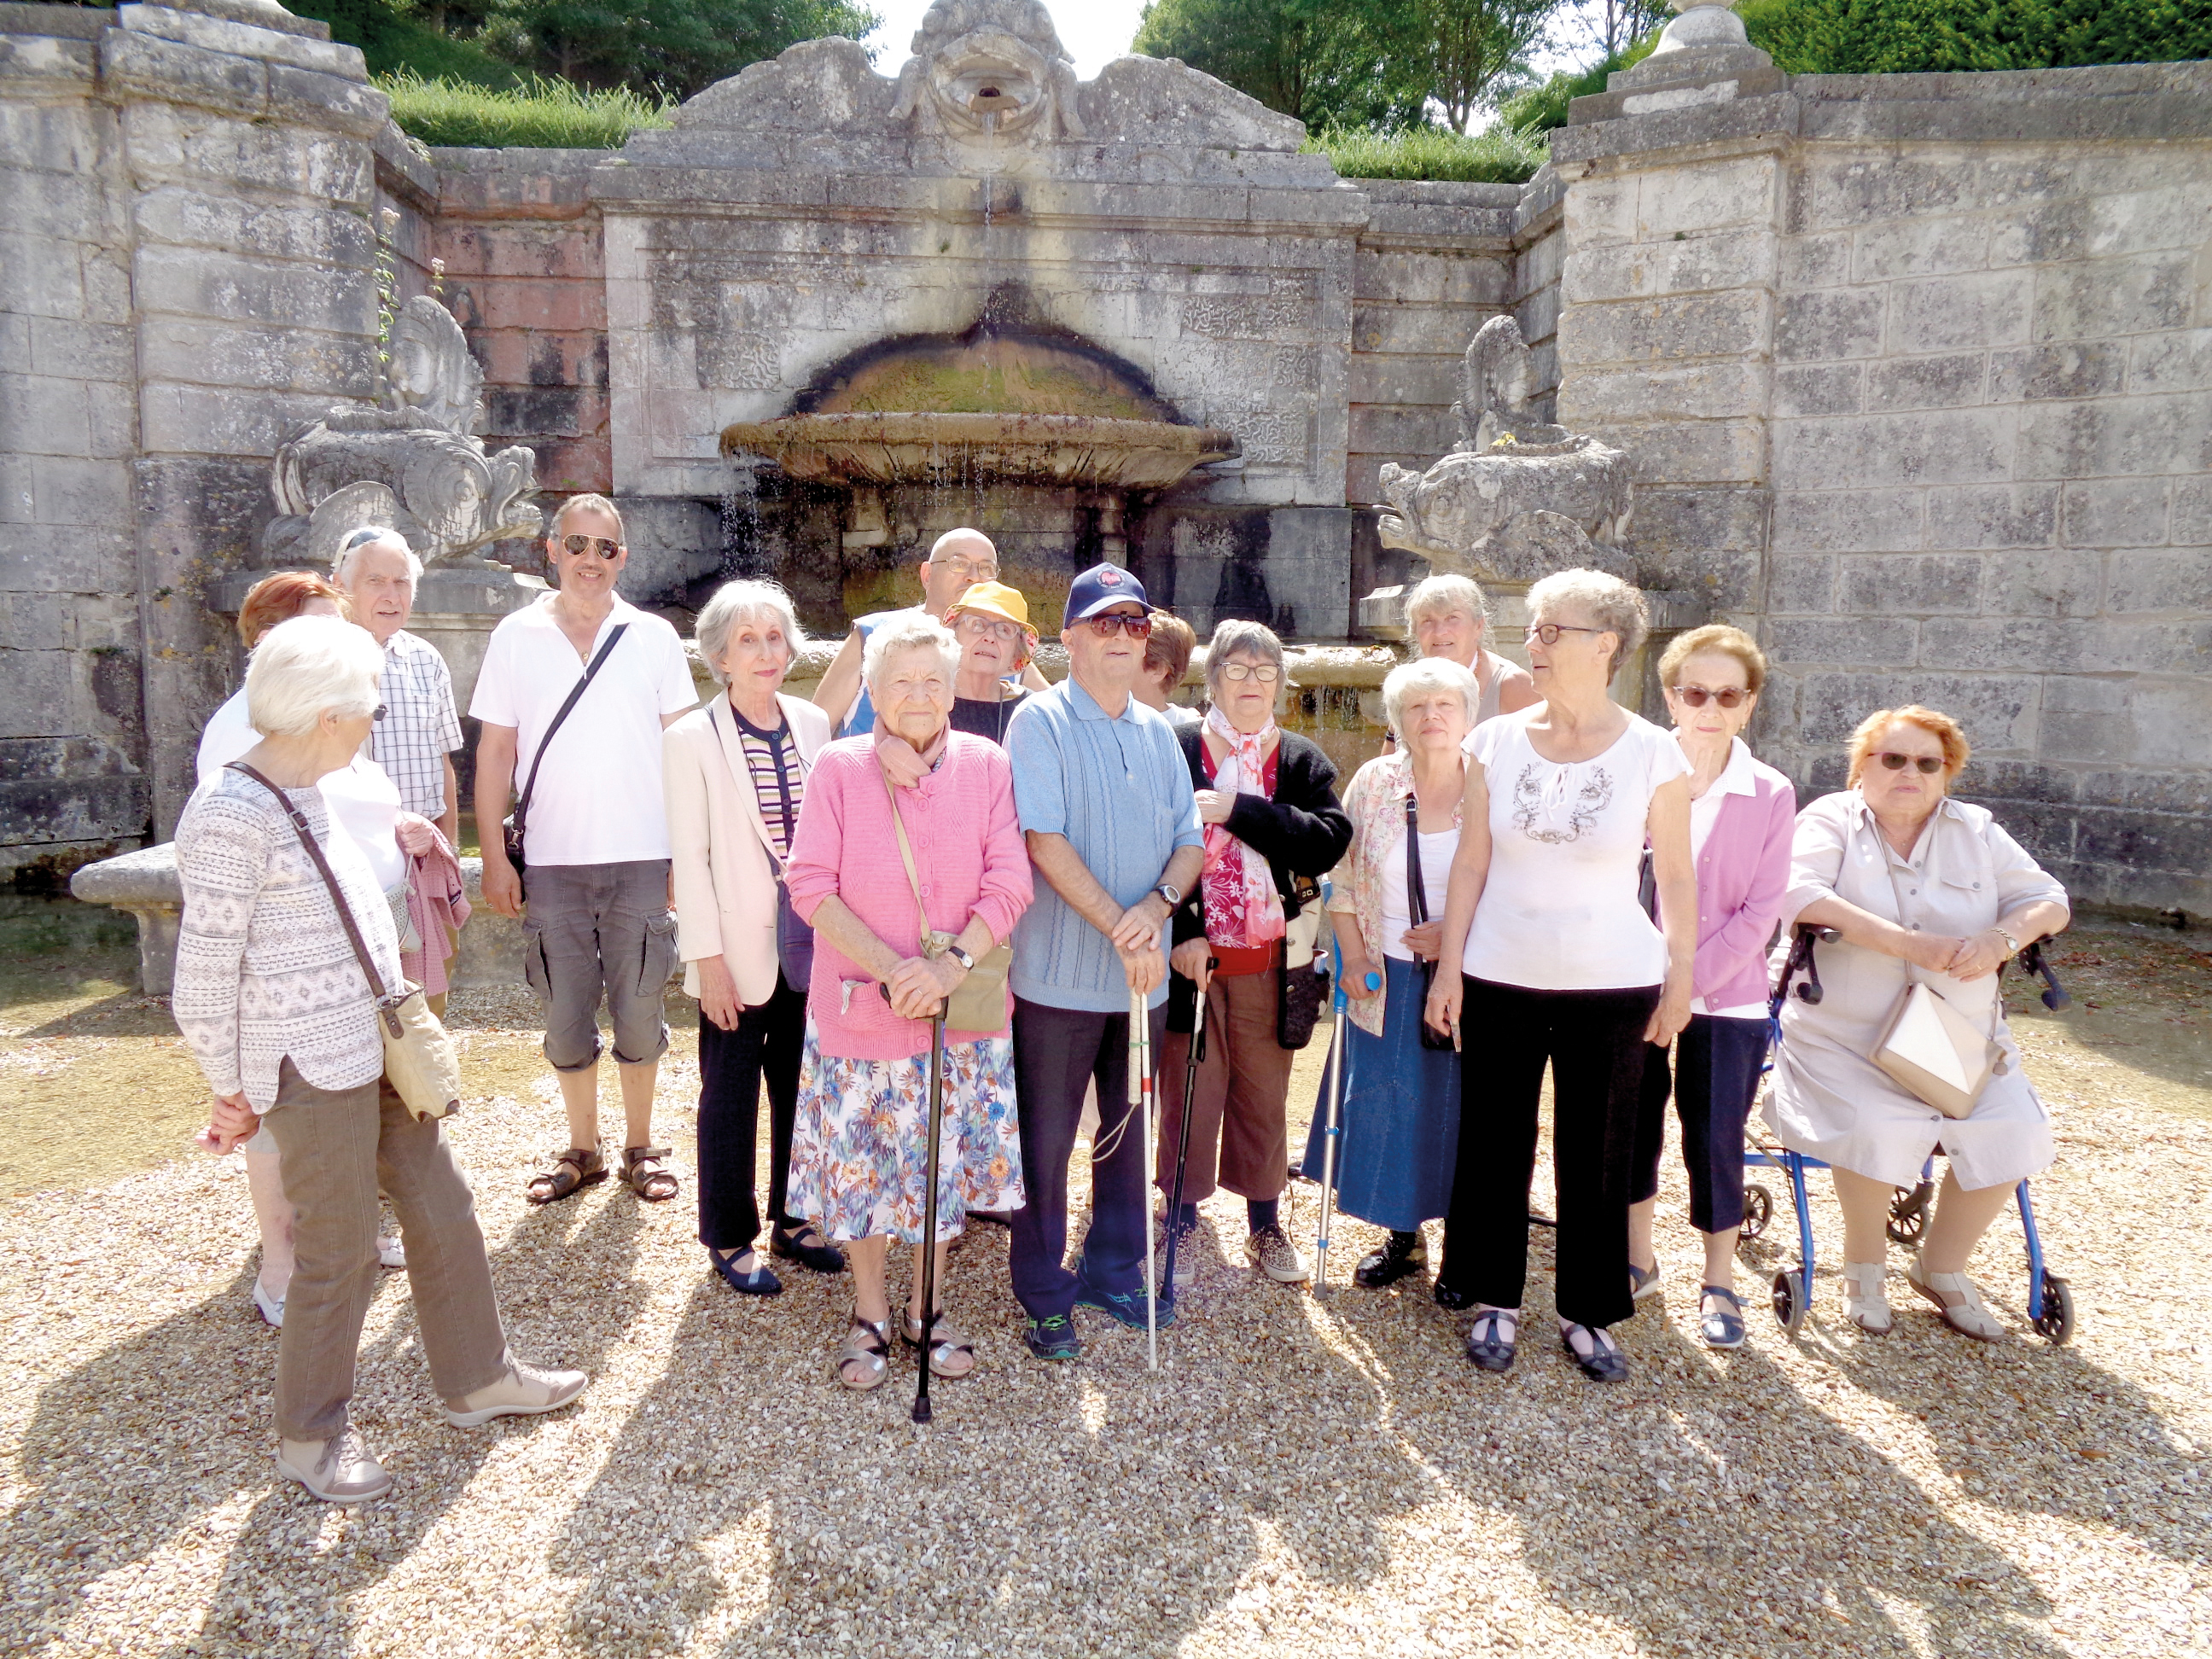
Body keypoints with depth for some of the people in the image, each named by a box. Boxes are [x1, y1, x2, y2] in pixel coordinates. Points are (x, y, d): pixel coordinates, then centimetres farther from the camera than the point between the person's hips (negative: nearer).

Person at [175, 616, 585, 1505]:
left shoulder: (308, 790, 7)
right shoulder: (232, 816, -20)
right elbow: (203, 978, -17)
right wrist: (233, 1094, -9)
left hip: (378, 1047, 9)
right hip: (314, 1068, -9)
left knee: (443, 1209, 16)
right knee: (340, 1253, 5)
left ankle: (477, 1377, 34)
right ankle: (311, 1434, 27)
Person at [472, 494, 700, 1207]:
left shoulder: (654, 638, 3)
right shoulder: (516, 637, 4)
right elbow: (495, 751, 4)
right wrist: (494, 856, -1)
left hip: (641, 858, -1)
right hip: (552, 860, 1)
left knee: (639, 1010, 7)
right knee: (566, 1014, 9)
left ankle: (641, 1148, 23)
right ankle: (582, 1150, 26)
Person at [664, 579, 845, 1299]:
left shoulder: (814, 724, 4)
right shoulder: (692, 738, -6)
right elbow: (689, 856, -8)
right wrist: (707, 956, -11)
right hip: (739, 949, -4)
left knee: (801, 1089, 13)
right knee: (730, 1097, 8)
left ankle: (794, 1220, 30)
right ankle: (729, 1239, 24)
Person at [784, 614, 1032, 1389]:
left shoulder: (986, 765, -1)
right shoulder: (837, 768, -4)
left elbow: (1008, 882, -6)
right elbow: (811, 886, -9)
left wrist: (953, 963, -20)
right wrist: (890, 968, -18)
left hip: (961, 1010, 1)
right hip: (859, 1006, -1)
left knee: (945, 1163, 11)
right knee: (859, 1159, 9)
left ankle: (927, 1309, 32)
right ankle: (870, 1312, 30)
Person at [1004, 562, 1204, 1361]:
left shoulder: (1157, 732, 11)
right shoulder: (1041, 721, -7)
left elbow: (1190, 841, 8)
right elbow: (1045, 842, -16)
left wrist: (1156, 907, -13)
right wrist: (1120, 931, -18)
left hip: (1142, 972, 6)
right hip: (1061, 973, -5)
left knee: (1130, 1129, 15)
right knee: (1047, 1137, 4)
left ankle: (1114, 1271, 33)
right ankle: (1043, 1295, 20)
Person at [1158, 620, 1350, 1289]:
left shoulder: (1303, 762, 7)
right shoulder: (1177, 752, -1)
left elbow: (1328, 841, -11)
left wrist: (1237, 809, -18)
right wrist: (1183, 932, -17)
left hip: (1269, 961, 2)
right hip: (1194, 955, -2)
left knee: (1264, 1096, 12)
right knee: (1189, 1094, 5)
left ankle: (1264, 1226, 28)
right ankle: (1182, 1225, 22)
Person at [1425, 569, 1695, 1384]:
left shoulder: (1654, 756, -5)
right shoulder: (1495, 742, 0)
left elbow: (1676, 881, 1)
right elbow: (1471, 863, 2)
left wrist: (1680, 980, 2)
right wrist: (1449, 966, 0)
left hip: (1611, 987, -1)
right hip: (1500, 980, 2)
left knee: (1597, 1156, 9)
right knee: (1495, 1146, 10)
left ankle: (1588, 1311, 27)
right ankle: (1496, 1300, 28)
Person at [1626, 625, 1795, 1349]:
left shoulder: (1770, 795, -4)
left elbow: (1761, 909, -5)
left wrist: (1693, 978, -13)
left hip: (1726, 997, -1)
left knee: (1715, 1139, 4)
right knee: (1633, 1127, 12)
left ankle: (1719, 1283, 23)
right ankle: (1638, 1259, 32)